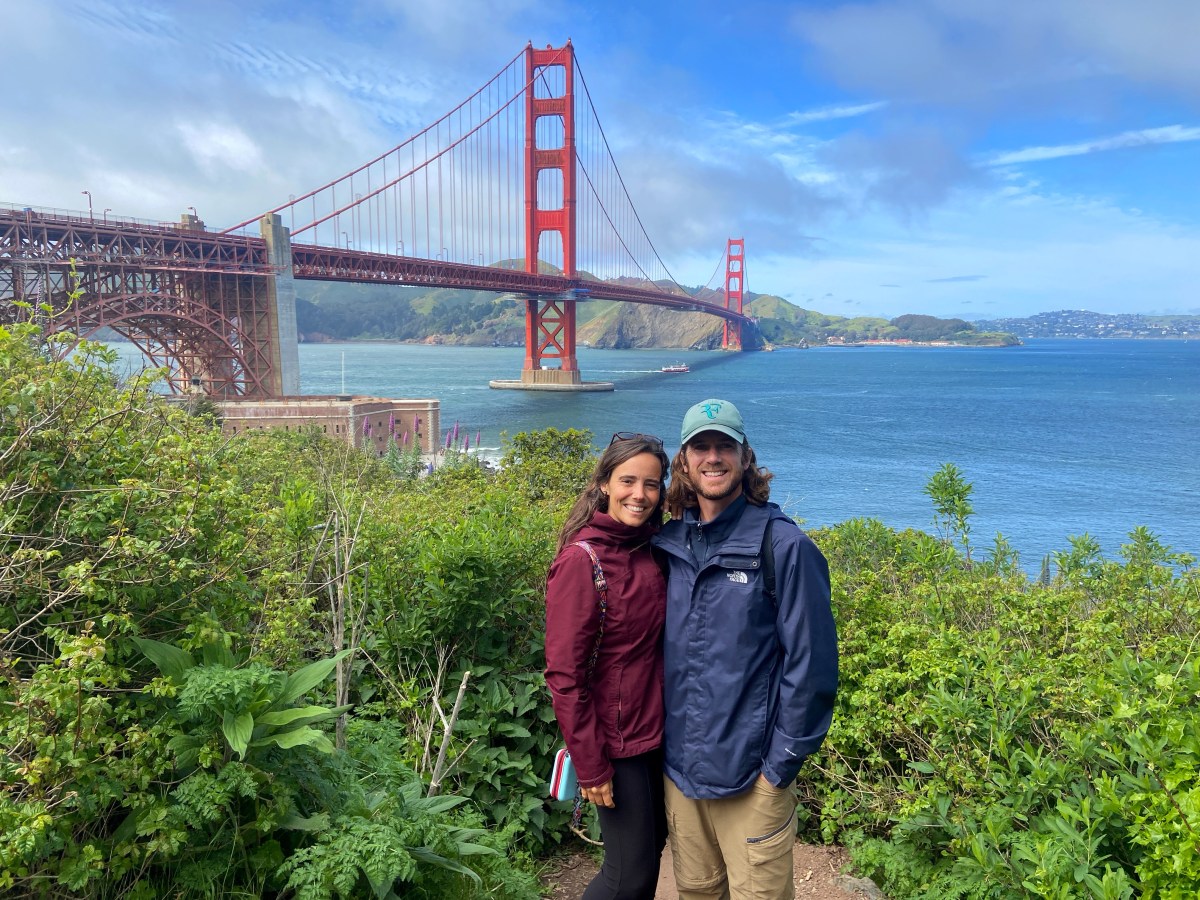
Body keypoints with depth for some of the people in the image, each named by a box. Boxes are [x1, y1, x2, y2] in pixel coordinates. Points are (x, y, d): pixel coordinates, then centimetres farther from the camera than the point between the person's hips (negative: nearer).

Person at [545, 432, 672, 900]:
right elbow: (564, 674, -19)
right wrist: (590, 765, -17)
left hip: (657, 730, 7)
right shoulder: (582, 559, -20)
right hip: (614, 738, -7)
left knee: (652, 847, 20)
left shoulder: (651, 550, 1)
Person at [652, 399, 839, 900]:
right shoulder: (668, 543, 2)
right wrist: (657, 741, 8)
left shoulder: (784, 546, -13)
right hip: (677, 767, 5)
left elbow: (811, 664, -12)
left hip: (752, 776, -4)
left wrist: (782, 764, -10)